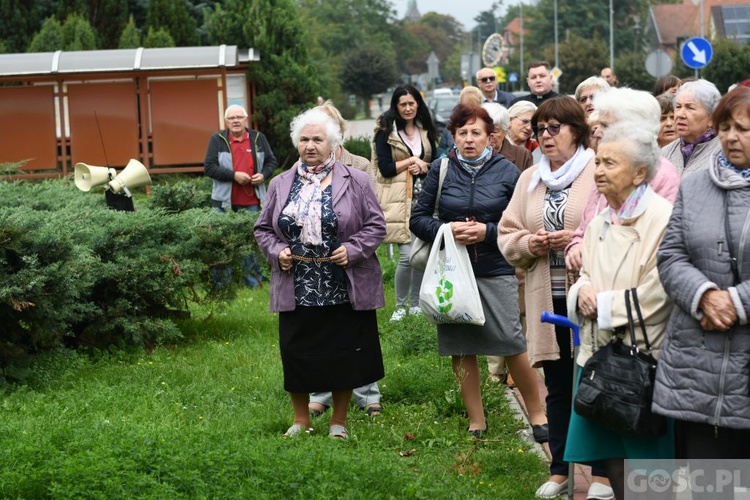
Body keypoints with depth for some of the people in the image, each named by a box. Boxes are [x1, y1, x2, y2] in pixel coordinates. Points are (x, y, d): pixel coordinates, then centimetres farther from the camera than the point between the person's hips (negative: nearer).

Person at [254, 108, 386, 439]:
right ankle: (300, 419, 23)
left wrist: (352, 250, -14)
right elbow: (263, 229, 14)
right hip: (296, 289, 2)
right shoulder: (280, 185, 9)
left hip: (343, 288, -2)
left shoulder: (355, 182, 1)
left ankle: (339, 421, 21)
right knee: (296, 355, 5)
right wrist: (276, 251, -5)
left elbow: (376, 226, 1)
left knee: (343, 355, 4)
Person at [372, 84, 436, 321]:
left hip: (423, 197, 5)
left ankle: (416, 304, 18)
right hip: (399, 200, -5)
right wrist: (411, 161, -7)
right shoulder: (386, 132, -2)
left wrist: (422, 168, -4)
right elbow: (385, 168, -8)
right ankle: (400, 307, 3)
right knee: (407, 255, -12)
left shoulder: (425, 130, 13)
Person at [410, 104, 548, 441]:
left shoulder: (507, 172, 0)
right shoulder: (441, 170, 3)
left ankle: (537, 415, 9)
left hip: (496, 271, -2)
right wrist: (447, 230, -13)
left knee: (512, 342, -8)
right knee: (460, 347, 7)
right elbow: (418, 219, 5)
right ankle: (476, 423, 18)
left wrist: (488, 232, -15)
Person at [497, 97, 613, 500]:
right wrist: (528, 243, -6)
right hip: (547, 299, 5)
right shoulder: (529, 179, 14)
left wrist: (579, 239, -18)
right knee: (557, 386, 12)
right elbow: (507, 234, 14)